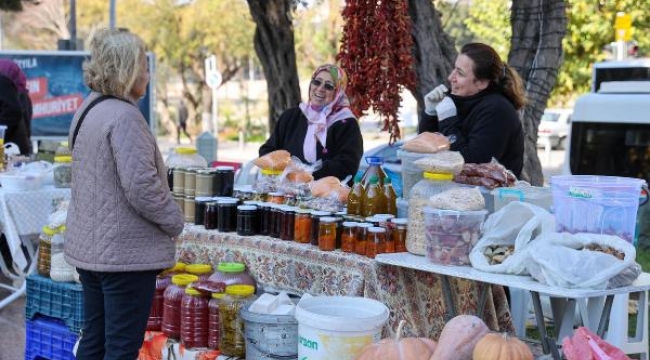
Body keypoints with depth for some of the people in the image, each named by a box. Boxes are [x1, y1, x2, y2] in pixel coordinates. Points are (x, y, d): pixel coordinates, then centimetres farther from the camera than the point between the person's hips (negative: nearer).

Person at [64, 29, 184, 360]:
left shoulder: (87, 110, 12)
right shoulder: (124, 116, -19)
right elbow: (141, 186, -24)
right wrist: (175, 221, -8)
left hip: (89, 246, 10)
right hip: (126, 252, -10)